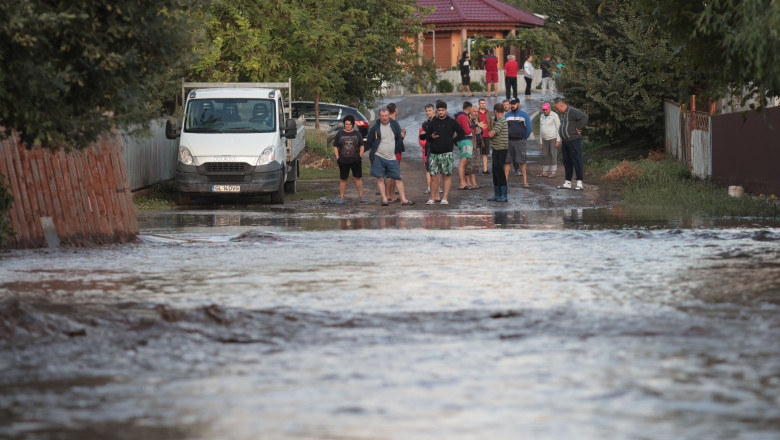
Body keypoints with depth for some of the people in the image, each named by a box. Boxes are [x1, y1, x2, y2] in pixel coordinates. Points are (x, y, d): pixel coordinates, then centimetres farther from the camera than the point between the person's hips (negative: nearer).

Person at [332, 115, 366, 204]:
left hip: (355, 160, 0)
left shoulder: (357, 134, 8)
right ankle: (341, 199, 8)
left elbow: (362, 146, 12)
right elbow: (335, 146, 9)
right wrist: (337, 158, -1)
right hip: (343, 161, 0)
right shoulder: (340, 134, 7)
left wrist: (360, 156, 0)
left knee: (357, 178, -5)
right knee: (343, 180, 3)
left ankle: (361, 197, 1)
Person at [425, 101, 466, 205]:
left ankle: (445, 198, 1)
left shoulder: (451, 122, 4)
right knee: (434, 176, -1)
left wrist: (452, 141, 0)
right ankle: (432, 198, 4)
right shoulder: (433, 123, 11)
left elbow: (462, 133, 9)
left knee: (446, 176, -2)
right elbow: (426, 136, 17)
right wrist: (431, 137, -6)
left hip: (446, 153, -2)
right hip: (434, 153, 2)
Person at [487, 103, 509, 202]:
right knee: (496, 173, 14)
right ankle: (497, 195, 21)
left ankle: (504, 196, -8)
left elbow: (491, 134, -19)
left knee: (499, 172, -8)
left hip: (500, 150, -10)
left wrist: (489, 133, 0)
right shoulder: (499, 121, 16)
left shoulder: (501, 121, -16)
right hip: (497, 150, 10)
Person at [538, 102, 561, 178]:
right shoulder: (542, 117, 10)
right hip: (545, 139, 6)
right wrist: (541, 142, 12)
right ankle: (544, 173, 10)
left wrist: (558, 140, -16)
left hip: (554, 138, -6)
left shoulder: (554, 115, -9)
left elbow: (558, 128, -10)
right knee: (545, 156, 5)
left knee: (553, 155, -6)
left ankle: (553, 172, -4)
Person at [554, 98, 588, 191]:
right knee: (567, 162, 12)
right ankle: (568, 182, 17)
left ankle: (579, 183, -4)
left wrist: (578, 128, -20)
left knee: (576, 162, -6)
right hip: (565, 141, 10)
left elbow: (584, 117, -27)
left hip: (573, 140, -10)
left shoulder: (572, 112, -15)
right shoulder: (563, 113, 16)